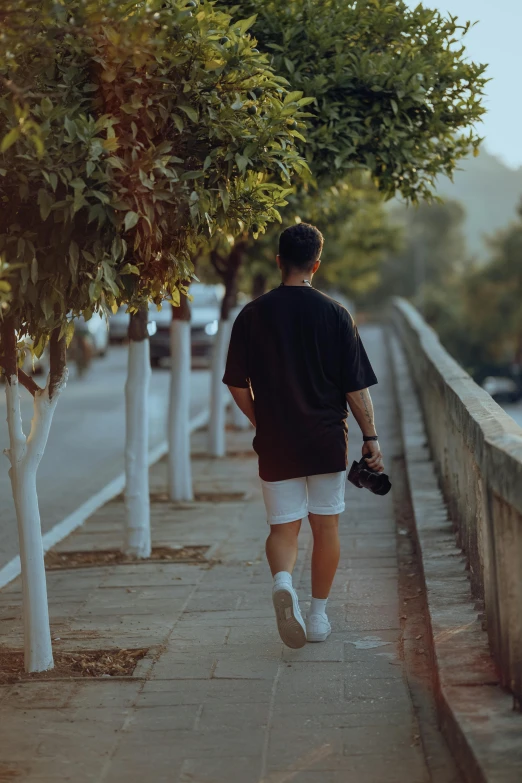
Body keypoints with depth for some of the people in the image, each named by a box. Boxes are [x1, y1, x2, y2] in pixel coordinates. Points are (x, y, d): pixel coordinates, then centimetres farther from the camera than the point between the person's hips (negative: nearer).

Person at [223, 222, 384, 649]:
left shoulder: (252, 314, -2)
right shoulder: (334, 313, -6)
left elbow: (237, 386, 2)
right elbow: (357, 386, -6)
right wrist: (371, 438, 3)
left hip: (275, 443, 1)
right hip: (327, 440, 0)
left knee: (283, 528, 7)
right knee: (326, 526, 13)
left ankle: (283, 581, -23)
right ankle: (319, 615, 20)